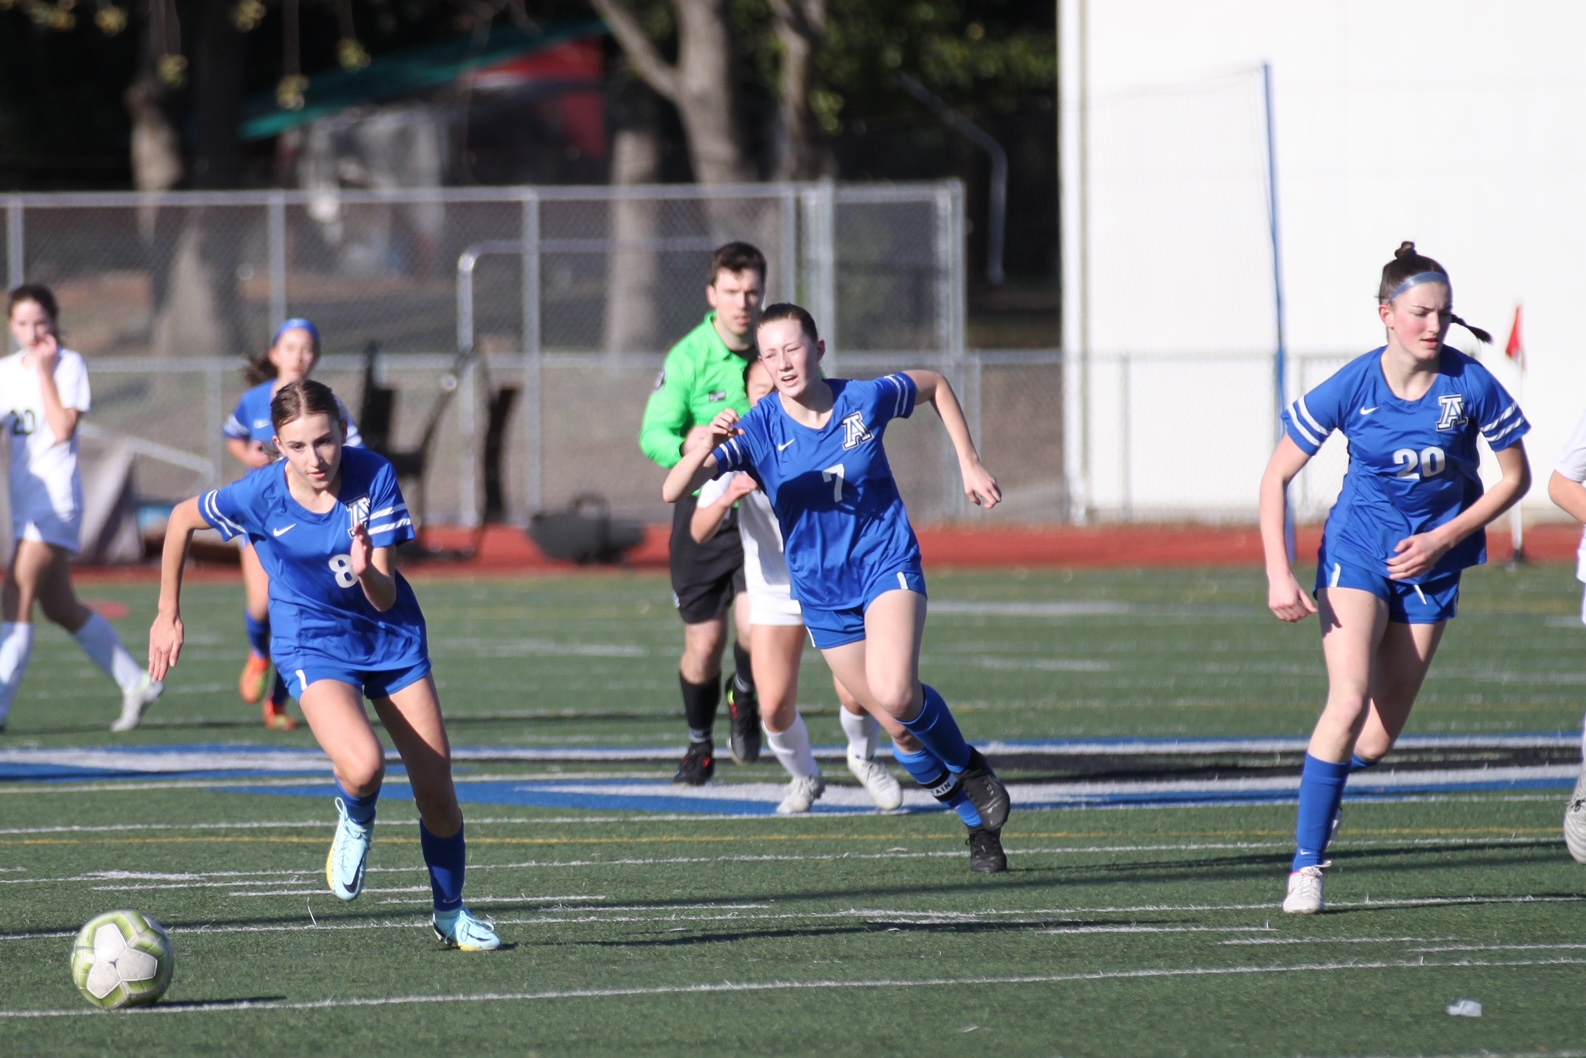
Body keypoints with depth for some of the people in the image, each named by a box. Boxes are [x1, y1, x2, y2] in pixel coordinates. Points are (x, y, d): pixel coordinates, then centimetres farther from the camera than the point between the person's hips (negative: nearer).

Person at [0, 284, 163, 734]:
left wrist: (44, 370, -14)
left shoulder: (69, 365, -5)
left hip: (54, 497, -8)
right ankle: (136, 683, 26)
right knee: (60, 607, 13)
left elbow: (62, 428, -17)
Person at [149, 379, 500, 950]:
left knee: (436, 791, 4)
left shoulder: (374, 476, -20)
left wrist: (365, 571, -41)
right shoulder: (261, 495, -20)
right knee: (362, 767, -29)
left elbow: (386, 598, -18)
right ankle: (356, 820, 8)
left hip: (390, 634, 2)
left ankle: (450, 911, 30)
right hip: (313, 642, -2)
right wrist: (168, 617, 6)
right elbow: (182, 518, 1)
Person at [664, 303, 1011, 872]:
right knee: (902, 726, 5)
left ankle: (967, 767, 0)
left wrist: (969, 464, 10)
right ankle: (978, 818, 27)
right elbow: (674, 490, -23)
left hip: (887, 567, -2)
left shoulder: (867, 400, -10)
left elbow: (935, 385, 12)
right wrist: (708, 448, -43)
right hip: (822, 594, 2)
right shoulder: (757, 430, -12)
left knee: (895, 694, -28)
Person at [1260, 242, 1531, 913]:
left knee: (1377, 741, 3)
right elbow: (1276, 478, -7)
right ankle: (1306, 867, -16)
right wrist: (1278, 575, -15)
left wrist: (1443, 539, -11)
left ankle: (1323, 780, 38)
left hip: (1431, 560, 2)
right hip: (1358, 549, -2)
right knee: (1350, 702, -23)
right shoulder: (1352, 388, -15)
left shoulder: (1471, 385, -13)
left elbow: (1515, 478, 0)